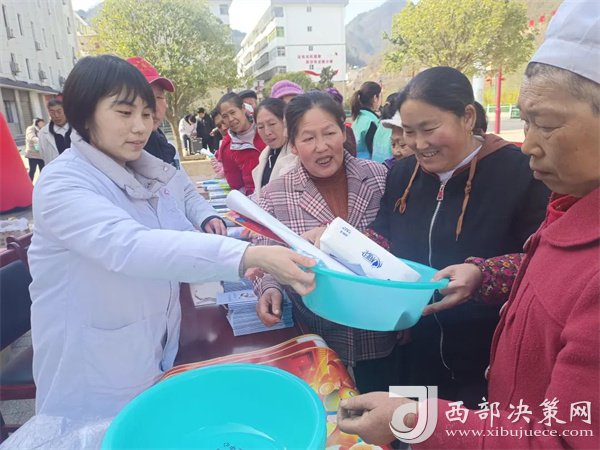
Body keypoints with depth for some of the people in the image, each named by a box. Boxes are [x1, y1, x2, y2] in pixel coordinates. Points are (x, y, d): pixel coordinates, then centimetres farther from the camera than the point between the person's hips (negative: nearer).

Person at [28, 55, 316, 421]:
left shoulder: (157, 173, 0)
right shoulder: (62, 184, -21)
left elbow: (180, 239, 7)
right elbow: (129, 247, -39)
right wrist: (248, 255, -49)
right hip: (93, 378, -6)